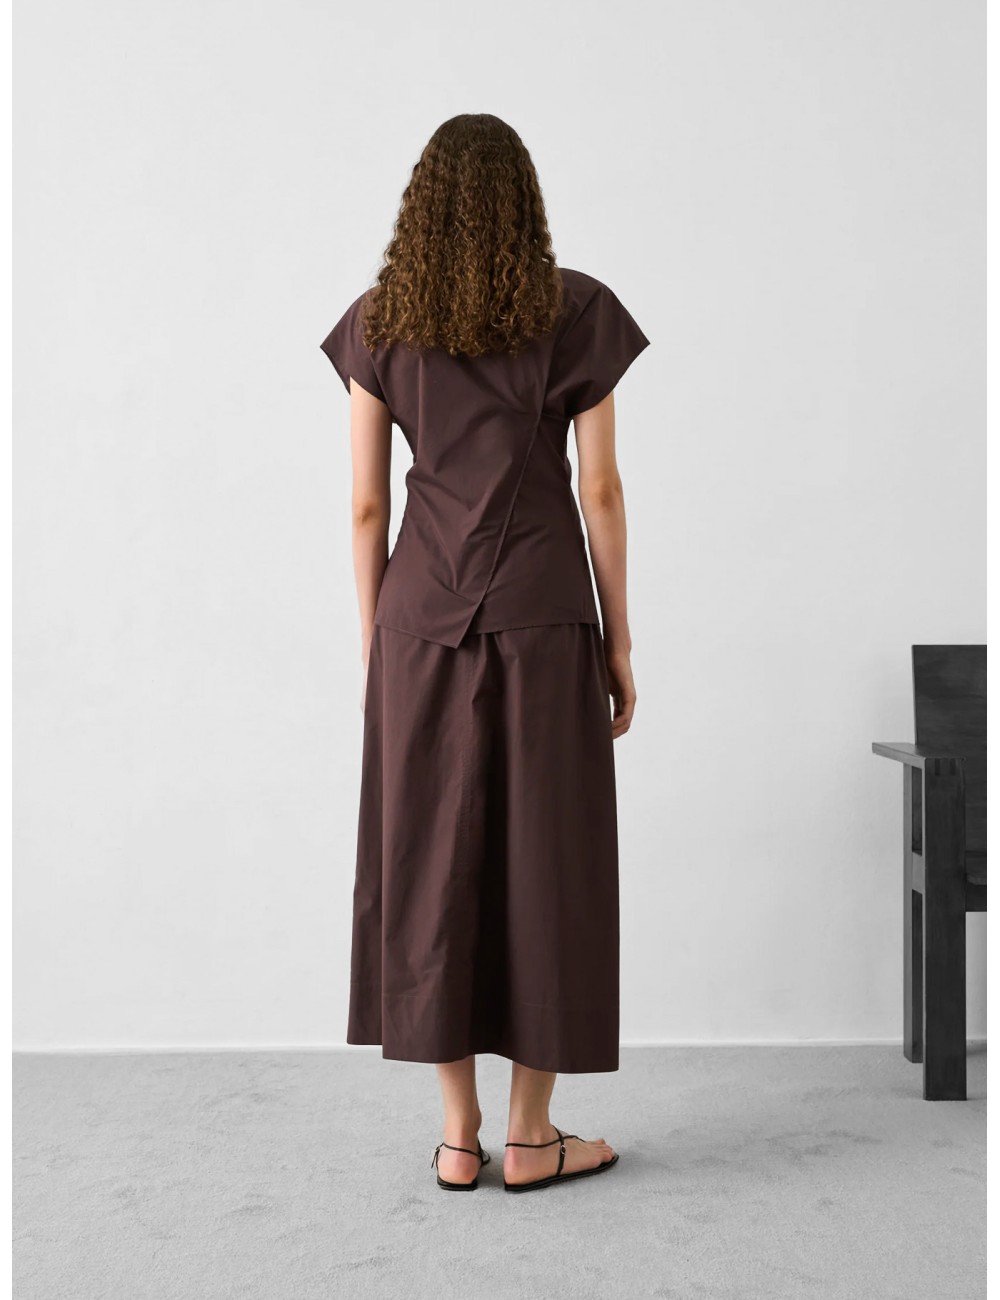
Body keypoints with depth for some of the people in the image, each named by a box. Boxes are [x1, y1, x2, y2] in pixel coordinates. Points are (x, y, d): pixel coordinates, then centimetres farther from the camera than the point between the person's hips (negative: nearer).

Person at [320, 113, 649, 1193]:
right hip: (542, 615, -2)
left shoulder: (380, 324, 5)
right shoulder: (578, 313, -1)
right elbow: (599, 490, -3)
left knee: (429, 861, 8)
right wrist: (619, 640, 4)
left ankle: (458, 1136, 14)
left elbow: (367, 503, 4)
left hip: (423, 616, 2)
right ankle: (531, 1135, 13)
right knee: (544, 860, 5)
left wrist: (373, 646, 12)